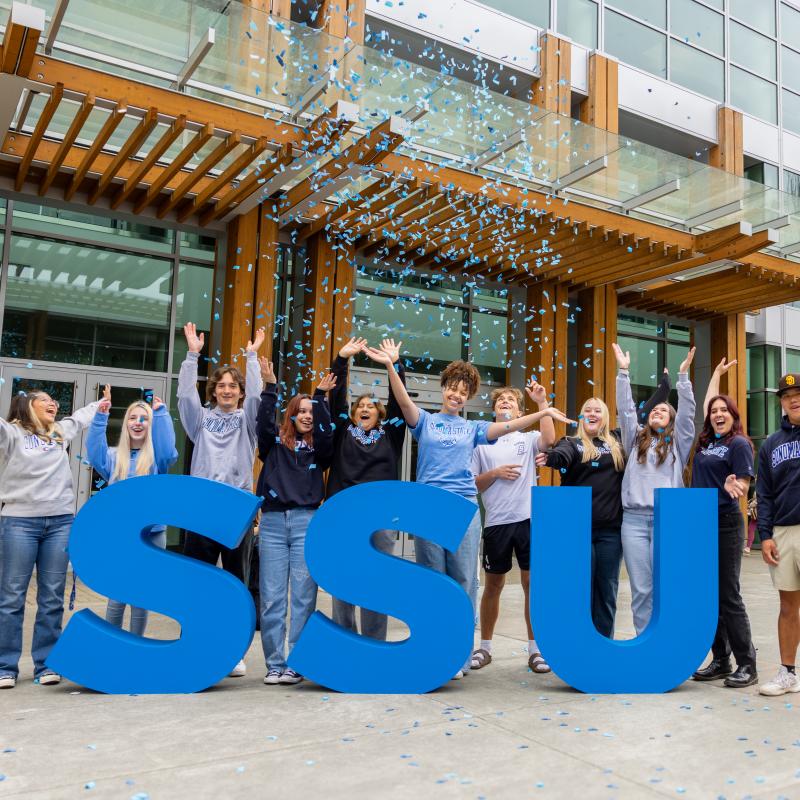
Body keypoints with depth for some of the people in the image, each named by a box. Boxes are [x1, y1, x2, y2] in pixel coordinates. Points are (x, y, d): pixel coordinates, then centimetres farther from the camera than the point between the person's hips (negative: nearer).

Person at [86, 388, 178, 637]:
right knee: (116, 599, 5)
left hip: (151, 534, -1)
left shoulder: (157, 457, 2)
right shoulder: (115, 456, 7)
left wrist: (160, 412, -21)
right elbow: (95, 455, -12)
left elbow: (169, 451, -19)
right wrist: (101, 416, -19)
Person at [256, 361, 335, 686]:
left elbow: (326, 432, -7)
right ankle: (274, 665, 10)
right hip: (273, 521, 0)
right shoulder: (274, 442, 12)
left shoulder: (318, 446, 13)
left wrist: (320, 396, -9)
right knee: (271, 598, 1)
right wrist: (270, 386, -10)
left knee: (303, 597, -1)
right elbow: (264, 422, -6)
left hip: (307, 522, 0)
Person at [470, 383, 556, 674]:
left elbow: (549, 440, -17)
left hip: (528, 519, 0)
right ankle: (485, 647, 23)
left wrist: (542, 402, -17)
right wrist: (495, 473, -9)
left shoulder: (529, 439, 7)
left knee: (532, 583, 3)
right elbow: (471, 483, 7)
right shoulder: (482, 443, 8)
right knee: (493, 585, 10)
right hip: (496, 522, 1)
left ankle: (535, 649, 15)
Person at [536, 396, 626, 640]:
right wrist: (551, 457, -43)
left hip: (611, 529, 3)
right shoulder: (572, 443, 1)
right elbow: (562, 455, -22)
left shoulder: (617, 442, 12)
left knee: (607, 589, 9)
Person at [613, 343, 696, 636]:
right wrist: (623, 372, 6)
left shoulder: (678, 443, 13)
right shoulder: (635, 440, 18)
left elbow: (687, 411, 3)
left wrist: (683, 374, -4)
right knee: (640, 589, 2)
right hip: (634, 519, 2)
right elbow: (625, 409, 11)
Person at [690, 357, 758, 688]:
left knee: (729, 595, -5)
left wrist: (733, 486, -35)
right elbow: (706, 404, 26)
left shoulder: (739, 444, -5)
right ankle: (720, 661, 16)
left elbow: (744, 485, -12)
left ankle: (747, 664, 4)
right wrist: (716, 373, 36)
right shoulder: (706, 441, 12)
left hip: (725, 525, -7)